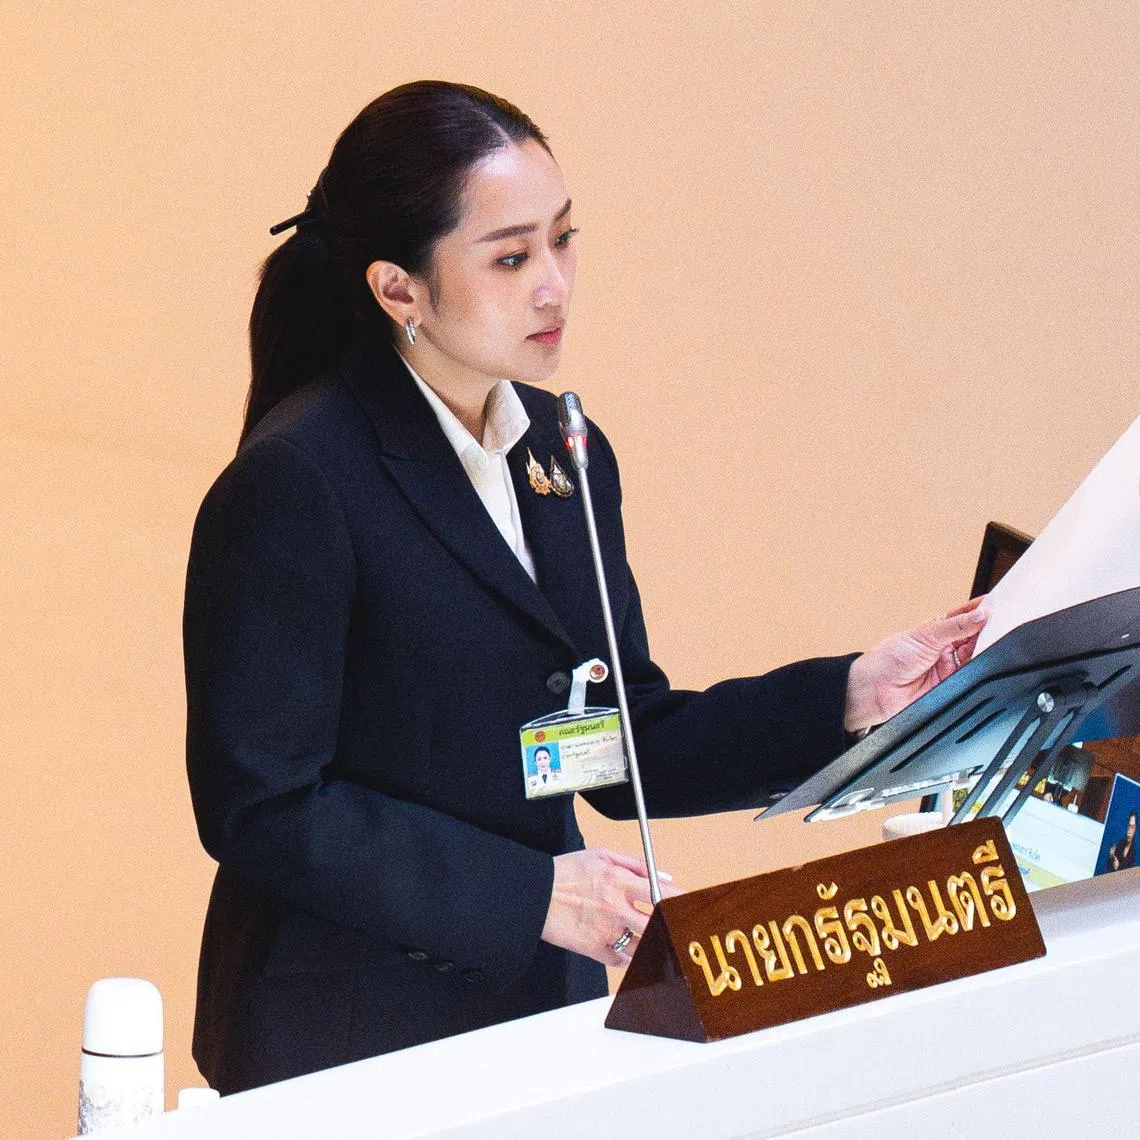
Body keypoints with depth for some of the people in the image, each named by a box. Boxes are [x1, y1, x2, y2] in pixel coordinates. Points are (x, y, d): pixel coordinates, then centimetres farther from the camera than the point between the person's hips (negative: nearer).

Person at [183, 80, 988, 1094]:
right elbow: (261, 811, -15)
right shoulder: (294, 485, -13)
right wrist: (532, 895, -16)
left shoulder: (565, 453, 10)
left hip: (541, 1010, 7)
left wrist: (851, 698, 2)